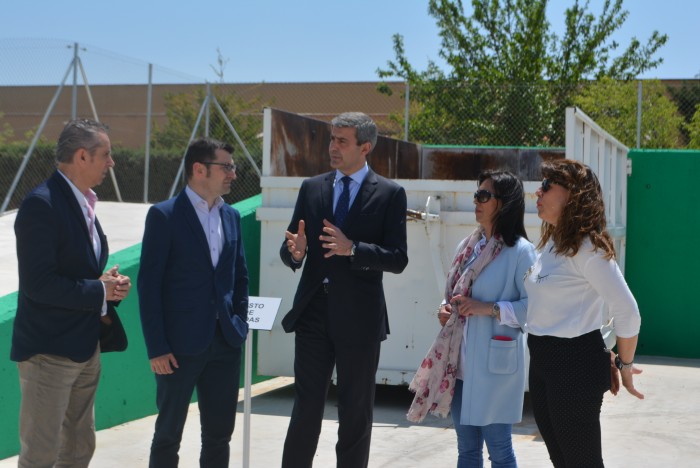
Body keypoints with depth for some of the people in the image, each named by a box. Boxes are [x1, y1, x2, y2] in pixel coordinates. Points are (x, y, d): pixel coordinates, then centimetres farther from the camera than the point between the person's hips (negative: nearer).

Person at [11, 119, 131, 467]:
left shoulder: (82, 203, 12)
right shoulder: (41, 204, -18)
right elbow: (37, 283, -25)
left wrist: (110, 284, 0)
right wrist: (100, 290, -17)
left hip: (85, 348, 9)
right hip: (49, 350, -9)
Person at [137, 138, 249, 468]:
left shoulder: (232, 216, 10)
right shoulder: (164, 215, -8)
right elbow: (149, 285, -10)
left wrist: (240, 325, 7)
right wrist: (156, 348, -13)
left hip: (225, 343, 6)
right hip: (181, 344, -5)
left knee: (219, 434, 11)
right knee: (169, 433, 5)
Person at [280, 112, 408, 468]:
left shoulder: (390, 194, -1)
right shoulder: (312, 188, 9)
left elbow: (397, 259, -9)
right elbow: (288, 250, 9)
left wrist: (352, 249, -24)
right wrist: (295, 252, -15)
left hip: (359, 316, -2)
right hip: (313, 311, 2)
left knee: (356, 413, 8)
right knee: (306, 407, 4)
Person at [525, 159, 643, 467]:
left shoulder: (588, 247, -17)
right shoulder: (549, 243, 10)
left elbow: (628, 313, -19)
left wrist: (624, 366, -8)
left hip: (575, 364, -9)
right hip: (541, 360, 9)